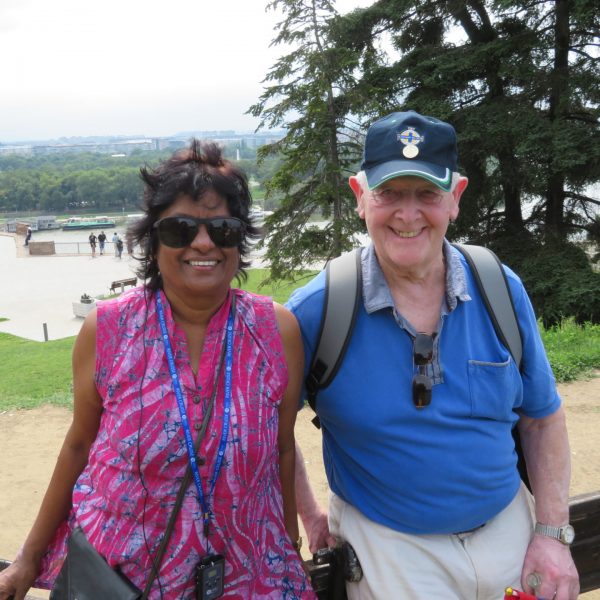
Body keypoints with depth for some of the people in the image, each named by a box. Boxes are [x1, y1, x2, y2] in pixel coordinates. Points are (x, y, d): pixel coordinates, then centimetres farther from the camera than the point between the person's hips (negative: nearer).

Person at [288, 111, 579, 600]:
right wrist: (311, 517, -1)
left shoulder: (502, 291, -9)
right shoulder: (316, 309, -17)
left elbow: (542, 418, 1)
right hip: (387, 547, -3)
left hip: (507, 528, 4)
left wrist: (553, 534, -3)